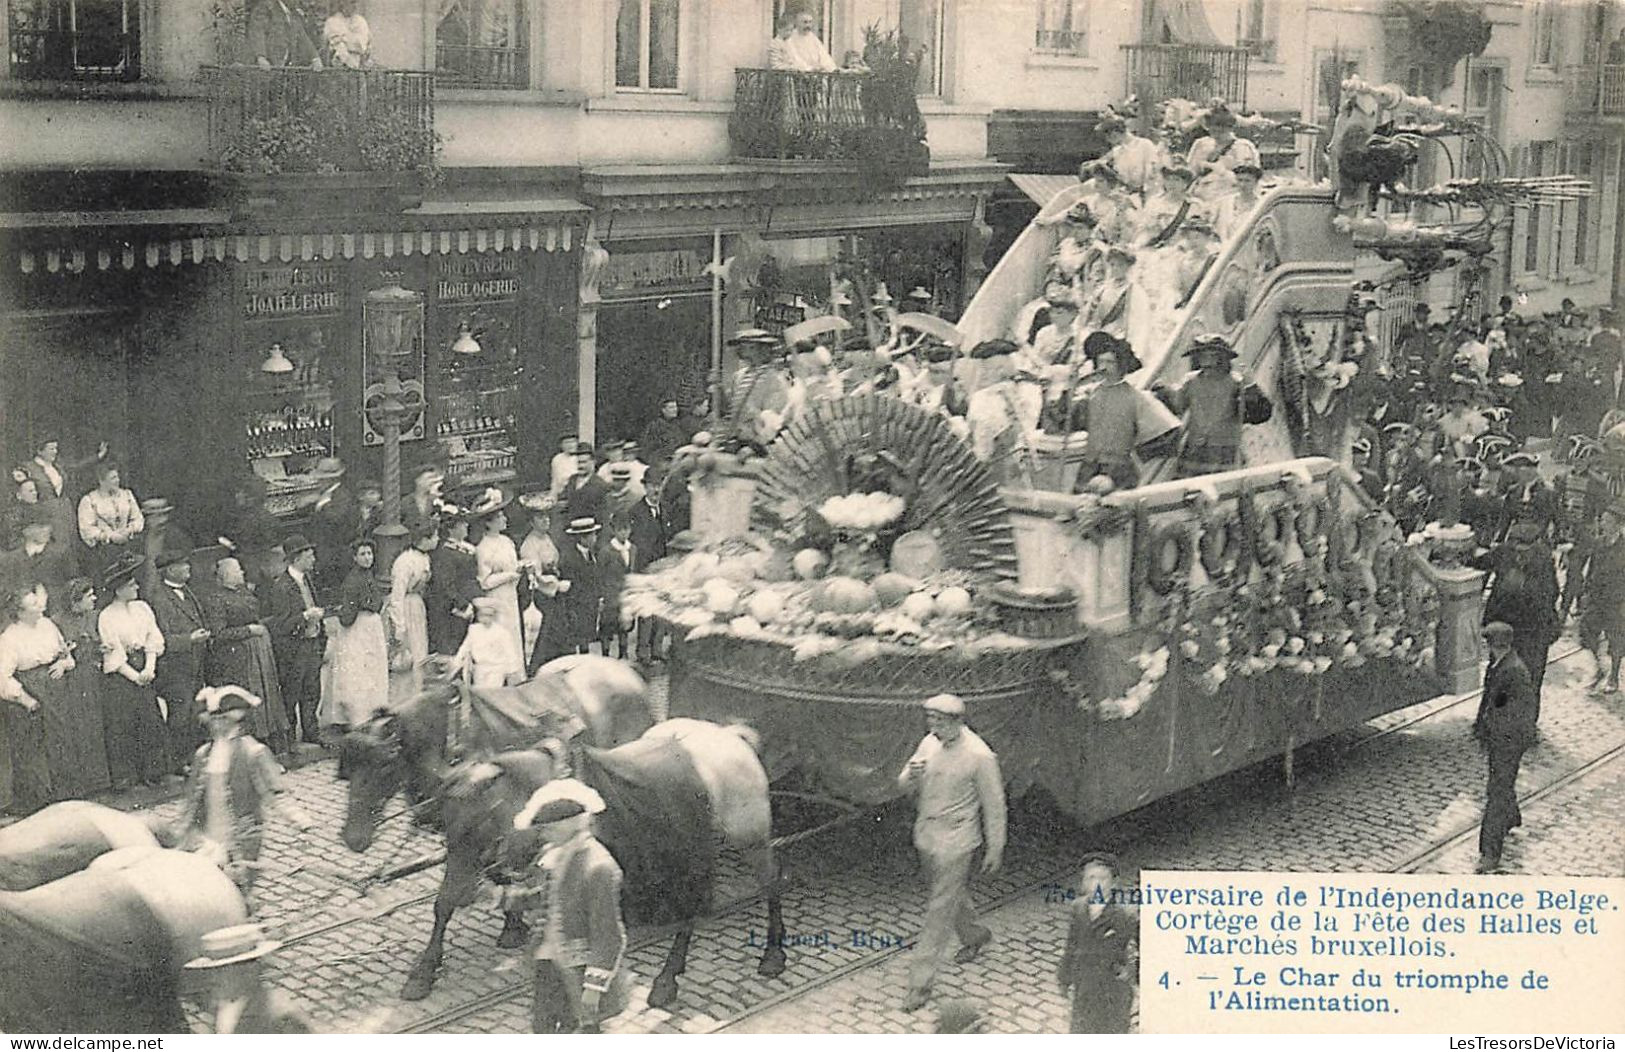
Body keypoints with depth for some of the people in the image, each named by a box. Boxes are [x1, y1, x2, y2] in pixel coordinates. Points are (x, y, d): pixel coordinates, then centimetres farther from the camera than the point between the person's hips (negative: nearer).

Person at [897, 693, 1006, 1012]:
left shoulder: (979, 756, -17)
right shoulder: (929, 744, 0)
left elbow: (994, 805, -9)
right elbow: (904, 787, 7)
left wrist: (995, 848, -5)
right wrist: (911, 775, -18)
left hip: (954, 840, -7)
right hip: (925, 834, 7)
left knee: (940, 908, -4)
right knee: (953, 893, 24)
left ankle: (921, 982, -1)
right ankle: (975, 936, 51)